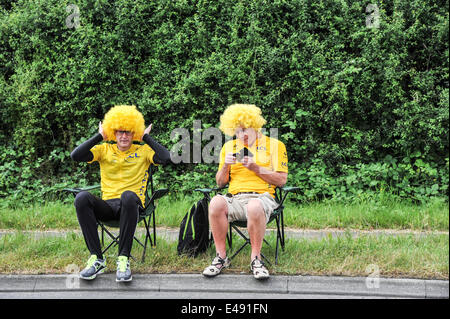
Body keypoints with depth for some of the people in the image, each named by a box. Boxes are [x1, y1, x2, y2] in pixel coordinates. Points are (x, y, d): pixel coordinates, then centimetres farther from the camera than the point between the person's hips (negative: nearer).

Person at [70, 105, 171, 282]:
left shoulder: (143, 151, 12)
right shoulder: (104, 149, 15)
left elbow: (166, 158, -8)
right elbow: (75, 156, -1)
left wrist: (146, 138, 1)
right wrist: (99, 137, 3)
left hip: (132, 205, -2)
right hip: (107, 206, 2)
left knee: (128, 196, -39)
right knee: (82, 198, -30)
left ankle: (123, 259, -34)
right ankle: (97, 259, -28)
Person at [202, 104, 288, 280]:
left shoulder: (274, 145, 12)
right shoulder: (229, 146, 22)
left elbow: (281, 180, 5)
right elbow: (220, 182, 21)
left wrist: (256, 168, -5)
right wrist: (225, 166, 1)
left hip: (262, 196, -3)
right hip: (234, 198, 3)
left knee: (254, 207, -40)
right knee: (216, 202, -33)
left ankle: (256, 258, -22)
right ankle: (221, 257, -21)